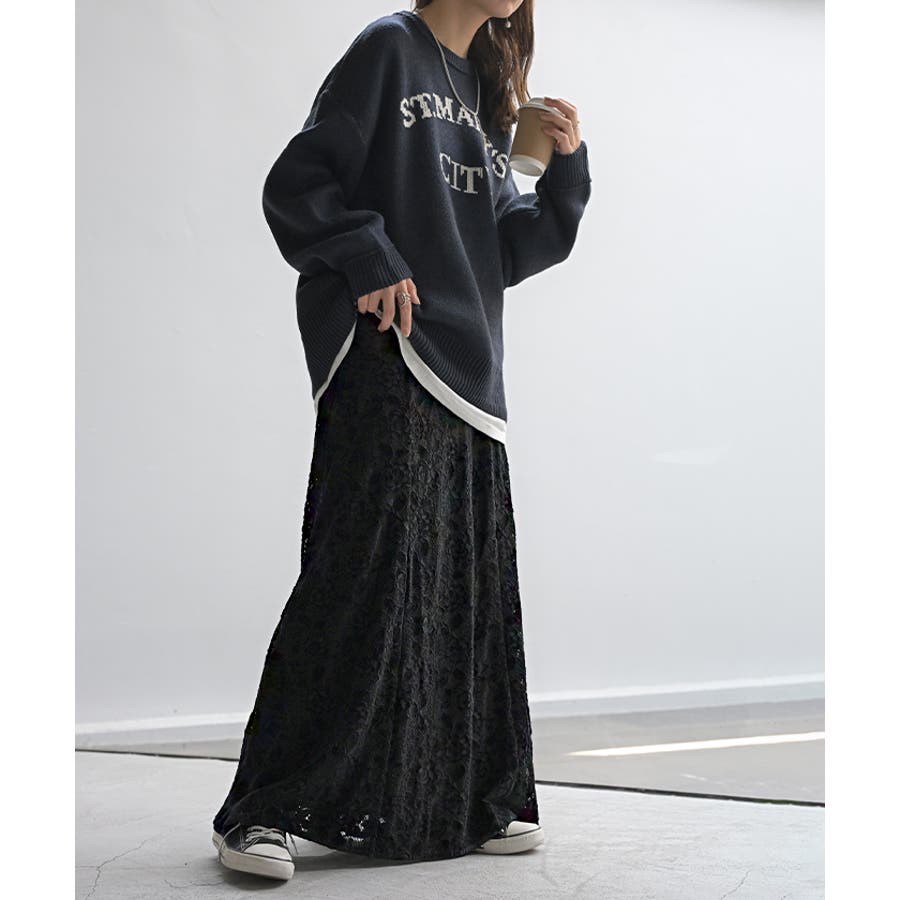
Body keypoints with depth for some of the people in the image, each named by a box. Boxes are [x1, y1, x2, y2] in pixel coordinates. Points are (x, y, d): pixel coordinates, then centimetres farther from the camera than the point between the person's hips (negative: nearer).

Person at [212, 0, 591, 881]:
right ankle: (263, 813, -4)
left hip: (465, 372, 7)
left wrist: (567, 168, 5)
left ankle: (468, 805, 16)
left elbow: (511, 250, 18)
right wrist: (369, 261, -16)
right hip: (383, 360, -7)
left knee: (468, 589, 6)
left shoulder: (482, 91, 22)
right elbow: (296, 183, -4)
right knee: (364, 575, -12)